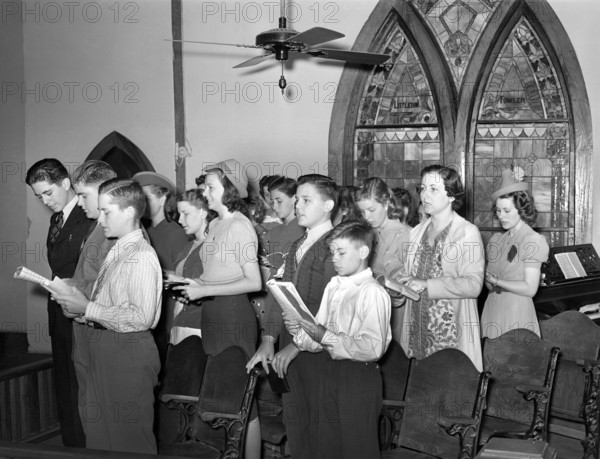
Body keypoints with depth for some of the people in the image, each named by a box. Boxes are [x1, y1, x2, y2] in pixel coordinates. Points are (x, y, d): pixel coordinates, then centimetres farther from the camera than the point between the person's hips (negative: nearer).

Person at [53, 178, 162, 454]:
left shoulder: (141, 255, -16)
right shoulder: (117, 252, 13)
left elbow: (141, 317, -23)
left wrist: (88, 309, -18)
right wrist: (78, 306, 2)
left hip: (129, 351, -9)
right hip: (103, 348, 9)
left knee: (130, 440, 4)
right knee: (99, 436, 18)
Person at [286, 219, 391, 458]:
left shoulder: (373, 293, -15)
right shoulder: (333, 287, 9)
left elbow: (373, 348, -24)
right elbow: (319, 342, 12)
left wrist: (326, 336, -22)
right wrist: (301, 333, -8)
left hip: (359, 377, -7)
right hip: (330, 373, 7)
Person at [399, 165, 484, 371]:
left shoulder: (468, 233, -5)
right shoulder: (417, 232, 14)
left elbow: (473, 285, -14)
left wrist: (427, 285, -19)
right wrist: (400, 285, 2)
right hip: (417, 329, 5)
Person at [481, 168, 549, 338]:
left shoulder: (533, 241, -7)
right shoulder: (496, 239, 12)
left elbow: (530, 289, -12)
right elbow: (489, 282, 11)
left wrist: (495, 281, -13)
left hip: (517, 312, -5)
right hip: (492, 309, 5)